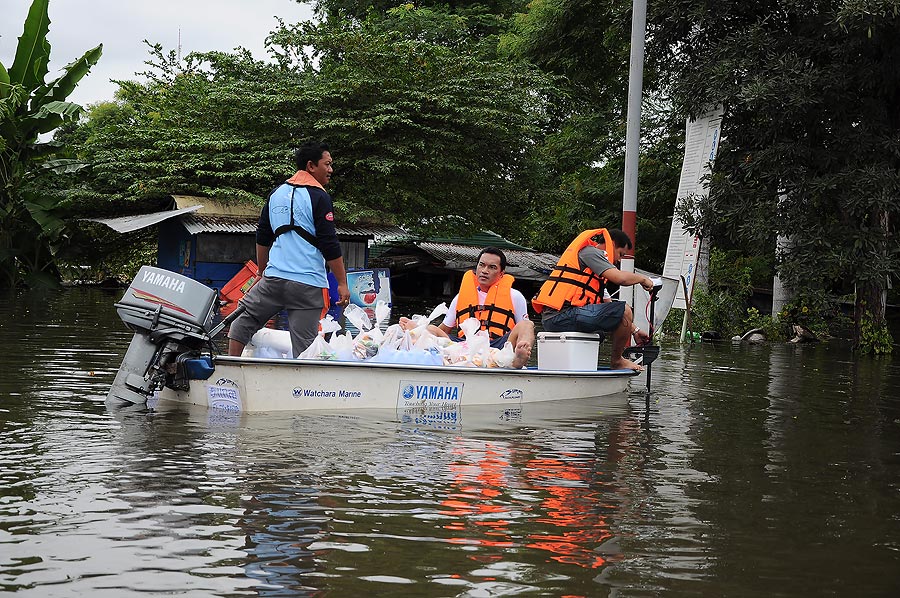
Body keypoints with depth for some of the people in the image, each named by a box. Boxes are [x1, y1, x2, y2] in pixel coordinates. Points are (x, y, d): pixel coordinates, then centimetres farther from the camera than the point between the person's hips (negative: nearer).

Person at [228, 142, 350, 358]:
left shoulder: (277, 193, 15)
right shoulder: (318, 197, -6)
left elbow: (262, 238, 22)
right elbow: (330, 245, -10)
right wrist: (342, 283, -5)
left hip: (274, 277, 5)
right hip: (308, 284, -5)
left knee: (244, 319, 21)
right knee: (303, 343, -4)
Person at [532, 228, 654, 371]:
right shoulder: (590, 252, 0)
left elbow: (606, 304, 30)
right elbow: (620, 278, -16)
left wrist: (634, 330, 27)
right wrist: (642, 279, 4)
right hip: (562, 316, -11)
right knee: (624, 310, -15)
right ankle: (616, 361, 2)